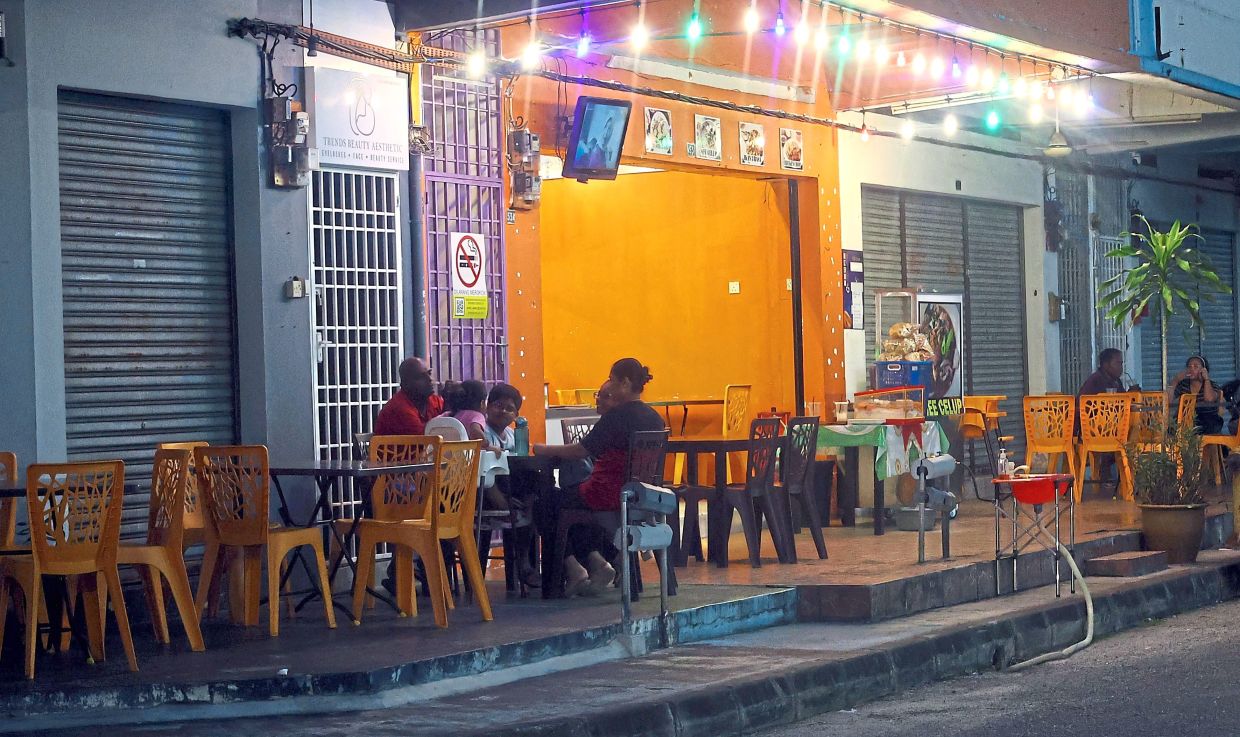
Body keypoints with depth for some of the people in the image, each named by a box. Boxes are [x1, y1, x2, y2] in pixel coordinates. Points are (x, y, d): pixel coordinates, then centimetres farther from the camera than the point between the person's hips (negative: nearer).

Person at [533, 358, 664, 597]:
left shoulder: (617, 415, -18)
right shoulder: (653, 418, 5)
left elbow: (580, 451, -16)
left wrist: (545, 450, -2)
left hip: (609, 494, -8)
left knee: (550, 506, 13)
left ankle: (573, 567, 6)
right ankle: (596, 559, 14)